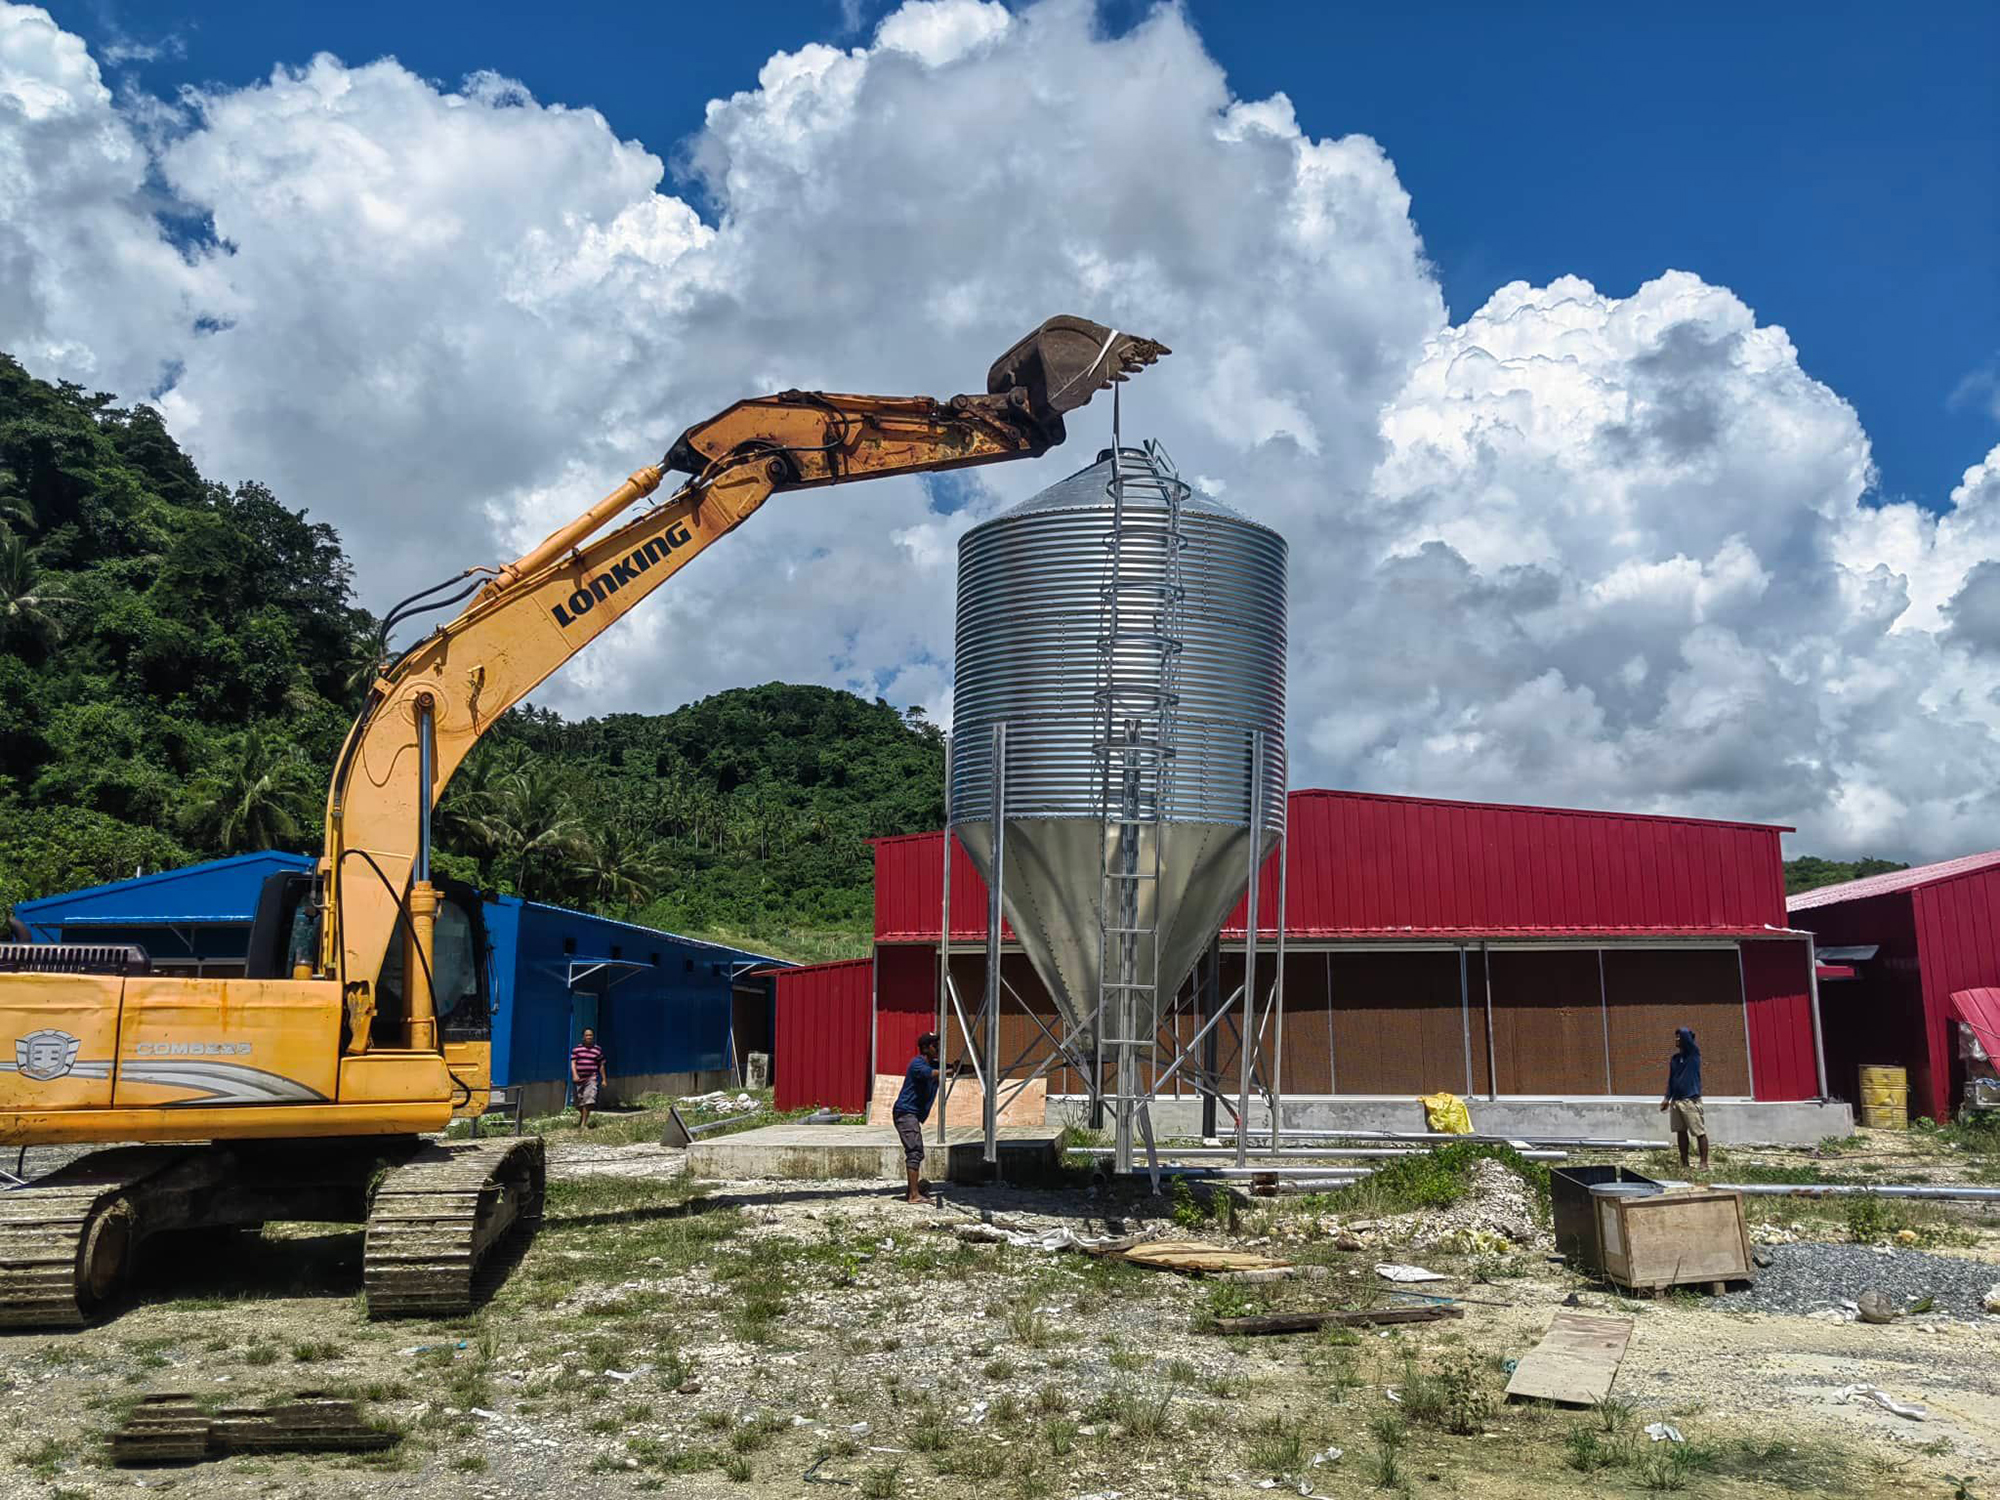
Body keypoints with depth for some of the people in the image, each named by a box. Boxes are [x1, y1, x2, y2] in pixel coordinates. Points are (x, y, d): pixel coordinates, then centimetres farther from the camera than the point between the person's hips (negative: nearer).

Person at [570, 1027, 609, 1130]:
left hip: (592, 1079, -1)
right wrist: (574, 1075, -15)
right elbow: (573, 1063, 0)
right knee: (580, 1101, 11)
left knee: (589, 1100, -16)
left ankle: (584, 1123, -13)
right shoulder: (576, 1049, 5)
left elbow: (601, 1066, 11)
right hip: (579, 1079, 1)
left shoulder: (598, 1050, 6)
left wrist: (604, 1079, 12)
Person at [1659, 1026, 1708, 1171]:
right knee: (1681, 1132, 10)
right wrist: (1667, 1098, 12)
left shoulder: (1694, 1054, -6)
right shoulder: (1674, 1058, 13)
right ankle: (1684, 1163, 16)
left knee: (1700, 1132, -4)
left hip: (1691, 1100, -7)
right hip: (1676, 1100, 7)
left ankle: (1704, 1163, 0)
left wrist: (1682, 1034, 2)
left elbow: (1685, 1034, -20)